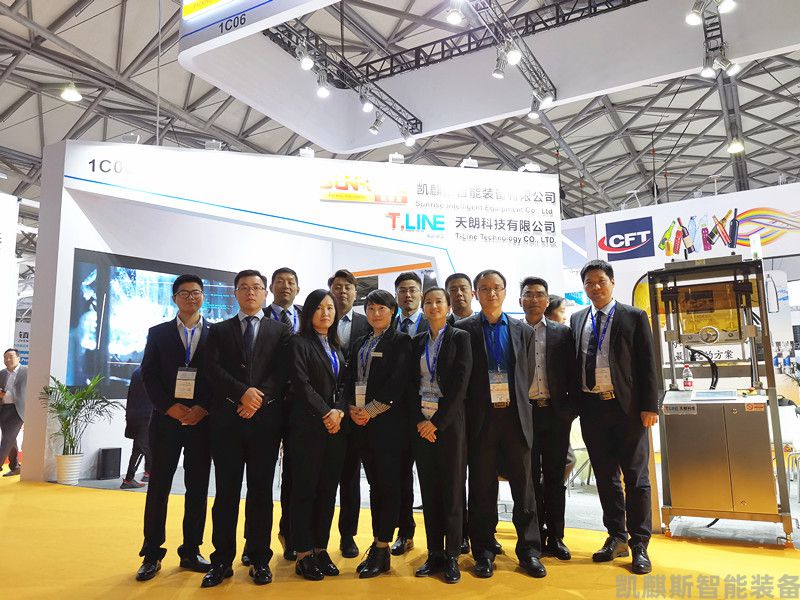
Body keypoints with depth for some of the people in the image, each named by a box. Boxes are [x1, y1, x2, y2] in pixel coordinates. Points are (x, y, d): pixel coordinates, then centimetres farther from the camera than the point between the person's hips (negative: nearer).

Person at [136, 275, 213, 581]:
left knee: (198, 488, 6)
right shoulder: (158, 333, 8)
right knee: (158, 487, 4)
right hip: (166, 419, 0)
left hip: (202, 421, 0)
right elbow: (148, 375, 1)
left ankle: (191, 551, 18)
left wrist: (203, 409, -11)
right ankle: (152, 555, 14)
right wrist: (170, 407, -11)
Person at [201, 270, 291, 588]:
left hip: (266, 418, 0)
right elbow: (212, 368, -2)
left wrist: (260, 397, -14)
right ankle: (222, 560, 15)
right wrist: (243, 392, -15)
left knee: (261, 490, 6)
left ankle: (260, 560, 16)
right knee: (226, 490, 5)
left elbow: (283, 372, -1)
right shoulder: (219, 330, 12)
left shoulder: (281, 331, 10)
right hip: (227, 417, 1)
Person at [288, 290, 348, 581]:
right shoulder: (299, 343, -3)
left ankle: (321, 549, 19)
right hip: (308, 425, -6)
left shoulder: (336, 347, 16)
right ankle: (304, 554, 10)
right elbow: (301, 383, -12)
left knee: (328, 489, 9)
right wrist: (326, 413, -13)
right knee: (305, 489, 1)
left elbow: (343, 385, 11)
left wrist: (339, 411, -6)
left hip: (336, 425, 6)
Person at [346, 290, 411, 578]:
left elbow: (398, 381, -12)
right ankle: (378, 545, 18)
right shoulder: (361, 343, 18)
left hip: (388, 421, -6)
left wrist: (371, 410, -14)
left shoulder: (400, 341, -2)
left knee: (388, 483, -3)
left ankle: (382, 550, 4)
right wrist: (353, 408, -3)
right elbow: (351, 378, 14)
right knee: (374, 483, 11)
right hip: (362, 421, 6)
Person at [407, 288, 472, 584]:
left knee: (452, 489, 2)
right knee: (428, 489, 8)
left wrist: (438, 422, -13)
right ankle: (434, 553, 18)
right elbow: (412, 384, 7)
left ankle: (452, 556, 12)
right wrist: (419, 420, -6)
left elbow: (460, 383, -10)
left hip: (449, 421, -4)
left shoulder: (460, 338, -1)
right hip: (421, 422, 4)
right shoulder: (417, 342, 11)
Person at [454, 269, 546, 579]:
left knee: (524, 486, 7)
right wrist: (465, 413, -2)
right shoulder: (463, 329, 1)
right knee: (482, 488, 7)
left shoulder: (523, 330, 9)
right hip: (480, 418, -2)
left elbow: (529, 373, 12)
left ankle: (529, 549, 21)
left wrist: (520, 406, 5)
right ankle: (483, 552, 20)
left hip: (516, 417, 2)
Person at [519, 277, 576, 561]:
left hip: (555, 413, 1)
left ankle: (555, 537, 19)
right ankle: (536, 537, 18)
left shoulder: (562, 333, 6)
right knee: (530, 477, 6)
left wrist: (571, 408, -2)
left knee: (555, 477, 8)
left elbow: (571, 374, 6)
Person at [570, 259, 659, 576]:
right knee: (605, 477, 12)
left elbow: (647, 363, -3)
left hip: (627, 407, -4)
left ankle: (639, 544, 15)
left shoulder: (634, 317, 0)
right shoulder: (577, 319, 12)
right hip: (591, 408, 4)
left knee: (636, 477, 4)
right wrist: (574, 403, 7)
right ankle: (616, 538, 26)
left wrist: (650, 406, -10)